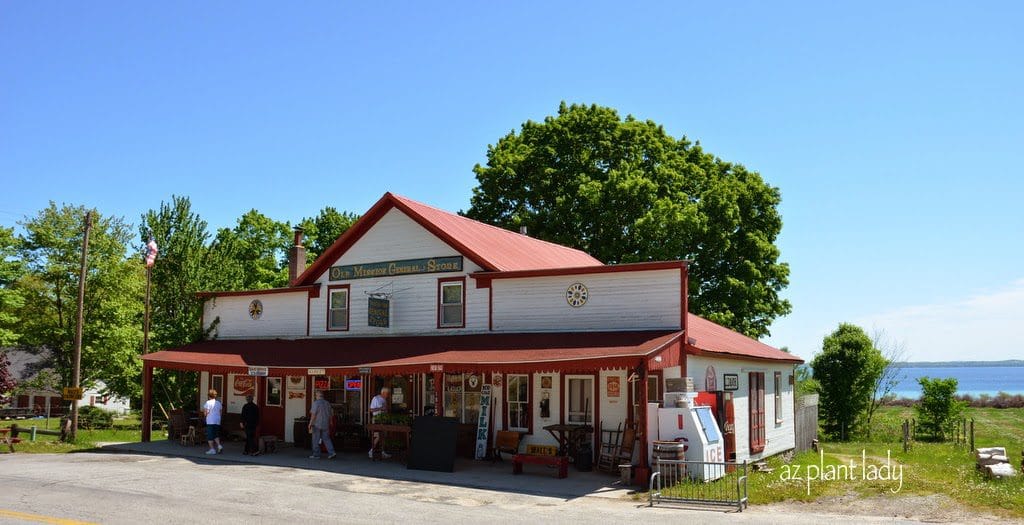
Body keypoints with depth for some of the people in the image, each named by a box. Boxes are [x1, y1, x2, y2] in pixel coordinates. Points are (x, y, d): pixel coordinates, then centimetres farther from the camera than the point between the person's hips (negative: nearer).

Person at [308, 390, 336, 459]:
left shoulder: (316, 403, -11)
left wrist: (310, 424, -13)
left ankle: (316, 455, 7)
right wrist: (329, 426, 21)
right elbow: (330, 415, 13)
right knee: (326, 439, 7)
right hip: (325, 424, 6)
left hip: (317, 424, -6)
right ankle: (331, 452, -6)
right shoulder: (327, 403, 9)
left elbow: (313, 414, -17)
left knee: (316, 440, 3)